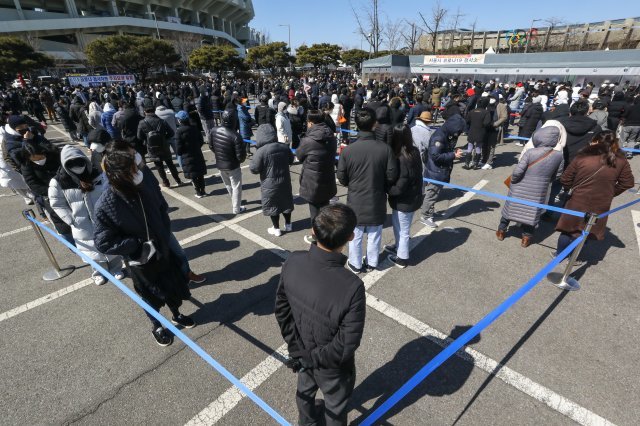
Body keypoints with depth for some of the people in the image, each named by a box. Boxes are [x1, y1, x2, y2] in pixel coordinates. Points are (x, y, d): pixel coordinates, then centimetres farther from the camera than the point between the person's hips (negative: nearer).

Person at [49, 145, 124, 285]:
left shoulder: (98, 175, -9)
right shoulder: (59, 182, -13)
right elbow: (57, 204, -4)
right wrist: (72, 220, -9)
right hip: (83, 227, -1)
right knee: (93, 251, 16)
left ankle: (116, 269, 41)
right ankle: (99, 272, 42)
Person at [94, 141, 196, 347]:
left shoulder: (146, 178, -20)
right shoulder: (106, 205, -30)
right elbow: (103, 242, -20)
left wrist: (166, 235, -7)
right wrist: (140, 246, -20)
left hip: (163, 249, 4)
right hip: (140, 261, -3)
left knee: (173, 285, 24)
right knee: (150, 295, 21)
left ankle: (176, 315, 54)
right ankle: (157, 326, 50)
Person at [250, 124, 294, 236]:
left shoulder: (261, 151, -21)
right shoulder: (284, 147, -4)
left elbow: (254, 169, -16)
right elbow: (291, 161, 11)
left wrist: (254, 160, 1)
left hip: (270, 184, -4)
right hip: (285, 181, 5)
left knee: (272, 205, 12)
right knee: (286, 202, 20)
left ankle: (276, 229, 23)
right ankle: (288, 225, 34)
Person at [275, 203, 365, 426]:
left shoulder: (293, 261, -24)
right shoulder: (351, 287, -40)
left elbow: (282, 310, -10)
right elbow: (346, 345, -28)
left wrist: (298, 350, -2)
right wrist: (314, 358, -12)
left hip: (301, 352, 5)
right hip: (332, 367, -5)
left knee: (305, 390, 36)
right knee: (336, 407, 28)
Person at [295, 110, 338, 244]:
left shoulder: (308, 140, -21)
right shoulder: (331, 137, -1)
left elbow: (299, 156, -5)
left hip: (313, 183, -6)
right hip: (327, 181, 6)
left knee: (315, 211, 10)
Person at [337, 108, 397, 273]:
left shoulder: (348, 150, -18)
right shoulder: (385, 148, -16)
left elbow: (341, 178, -8)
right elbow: (391, 176, -8)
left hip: (356, 200, -1)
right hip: (377, 200, 1)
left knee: (356, 235, 17)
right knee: (374, 235, 19)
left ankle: (355, 264, 33)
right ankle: (371, 263, 36)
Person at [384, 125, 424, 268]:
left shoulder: (402, 160, -30)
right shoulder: (414, 152, -4)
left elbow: (398, 188, -27)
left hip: (405, 201, -8)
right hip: (412, 197, 8)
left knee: (403, 230, 12)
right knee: (397, 224, 28)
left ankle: (402, 258, 33)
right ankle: (398, 247, 49)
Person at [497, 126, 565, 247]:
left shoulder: (530, 152, -22)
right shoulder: (559, 156, -9)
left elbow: (517, 172, -22)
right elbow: (557, 175, 3)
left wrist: (513, 181, -3)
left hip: (520, 189, -2)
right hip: (538, 192, 2)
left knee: (510, 208, 17)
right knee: (532, 212, 17)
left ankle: (501, 231, 31)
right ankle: (526, 237, 27)